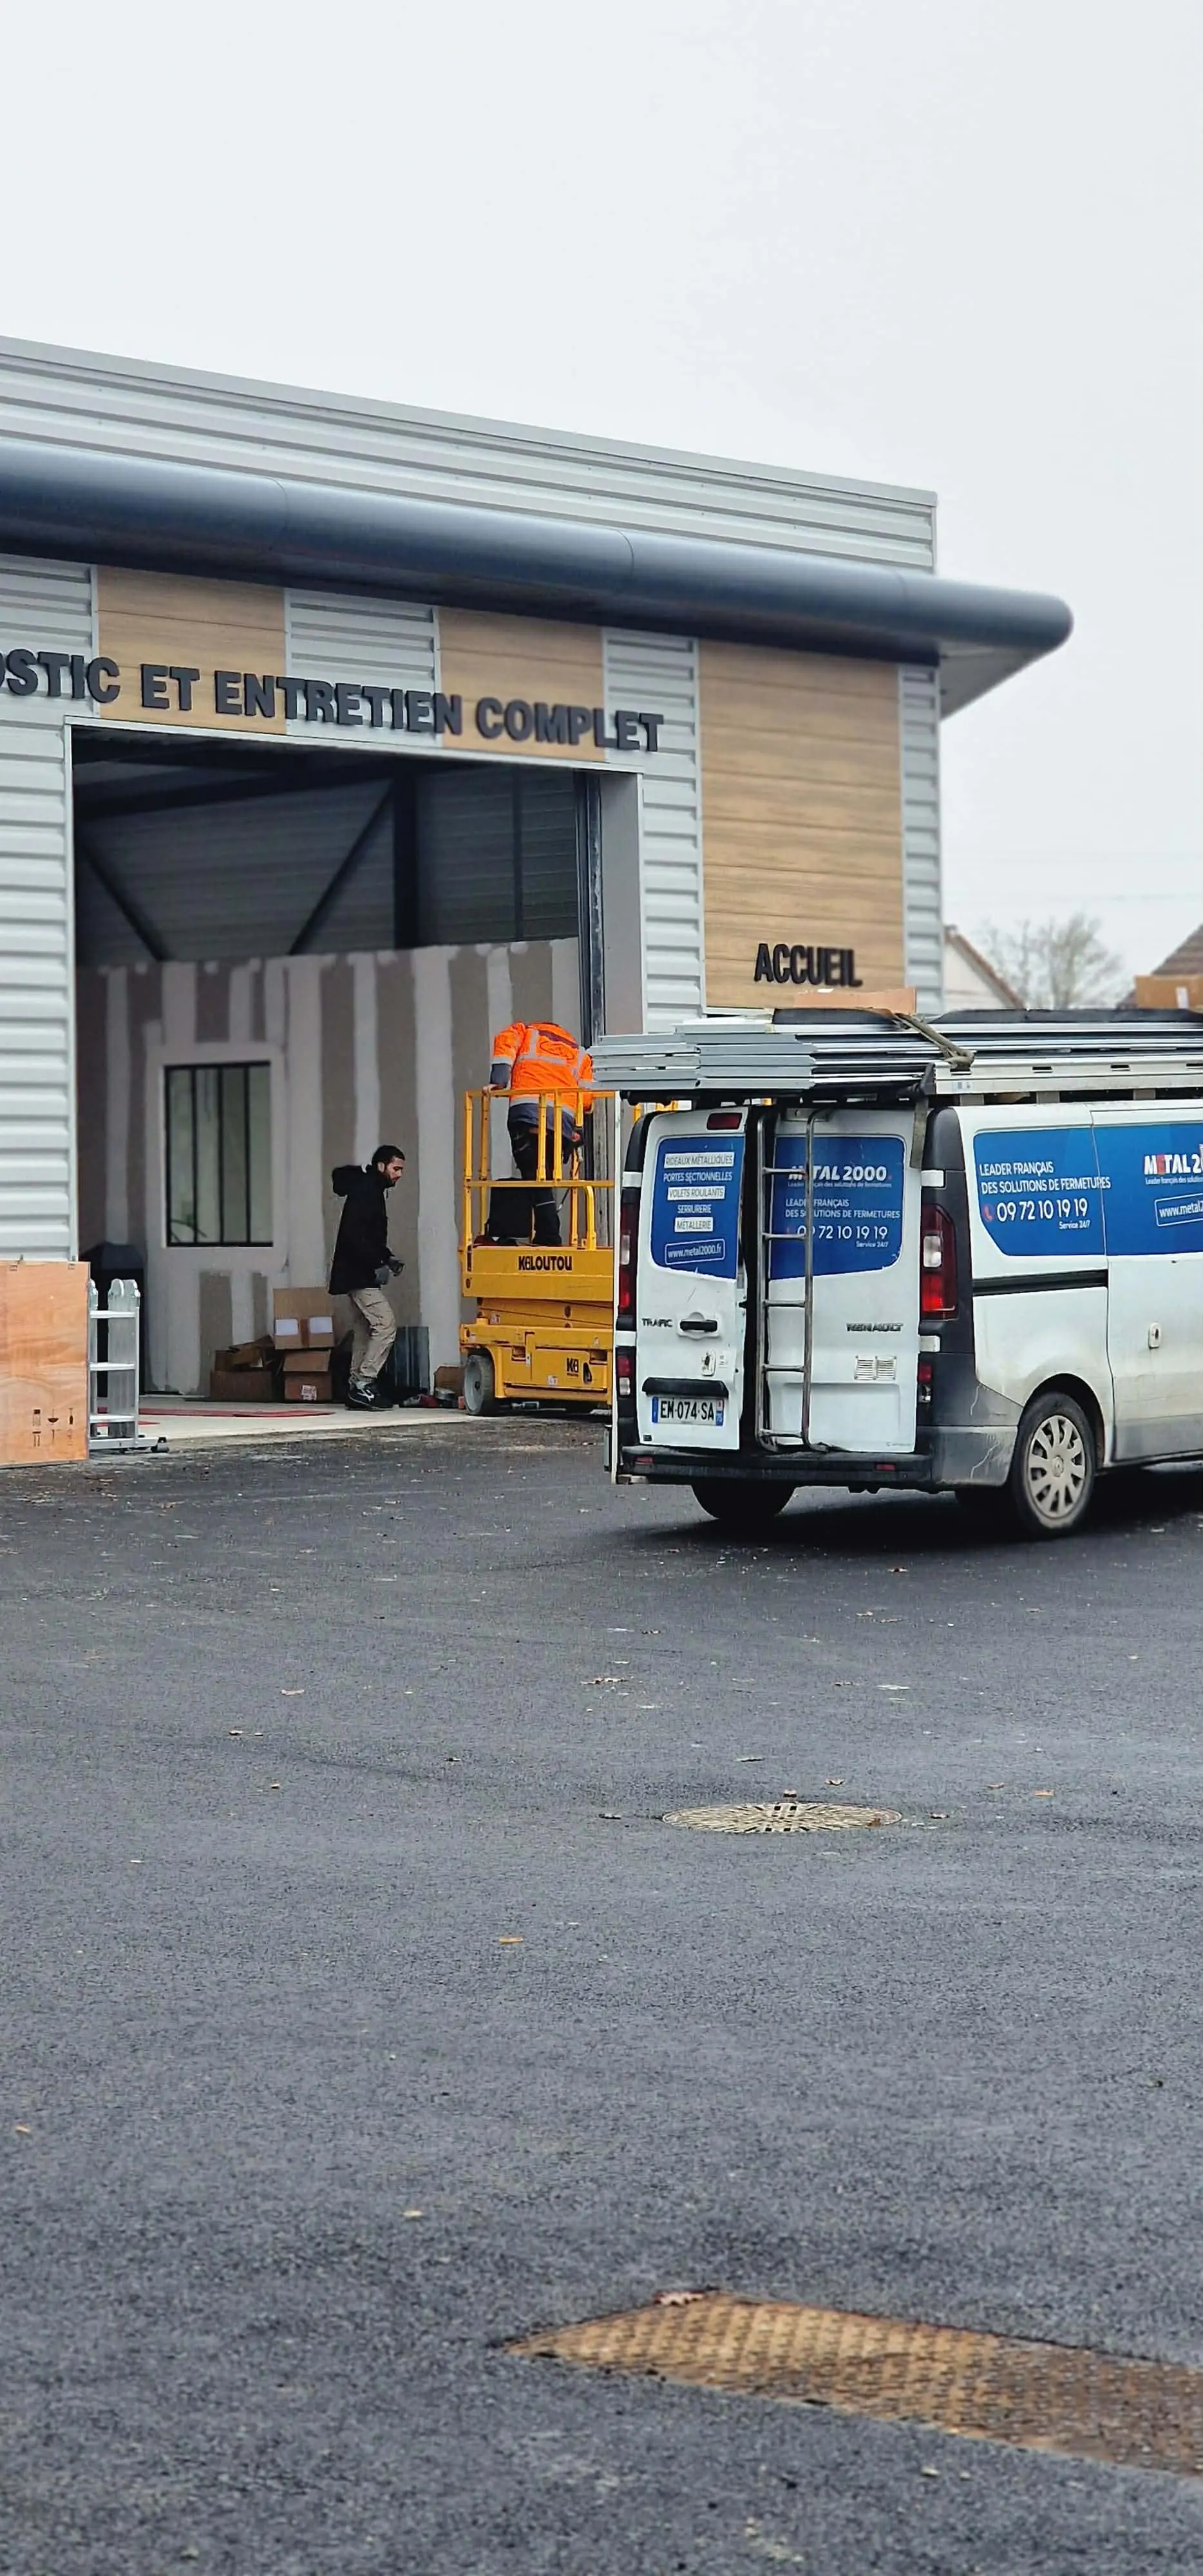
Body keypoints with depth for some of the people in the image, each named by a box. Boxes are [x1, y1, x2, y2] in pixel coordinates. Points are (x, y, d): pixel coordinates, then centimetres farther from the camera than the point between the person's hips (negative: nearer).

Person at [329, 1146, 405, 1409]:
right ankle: (363, 1385, -16)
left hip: (361, 1275, 11)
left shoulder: (374, 1192, 18)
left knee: (365, 1329, 11)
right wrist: (378, 1265, -21)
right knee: (386, 1324, -15)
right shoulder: (364, 1192, -14)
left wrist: (387, 1259, 11)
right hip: (359, 1275, -11)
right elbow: (354, 1237, -23)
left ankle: (357, 1388, 13)